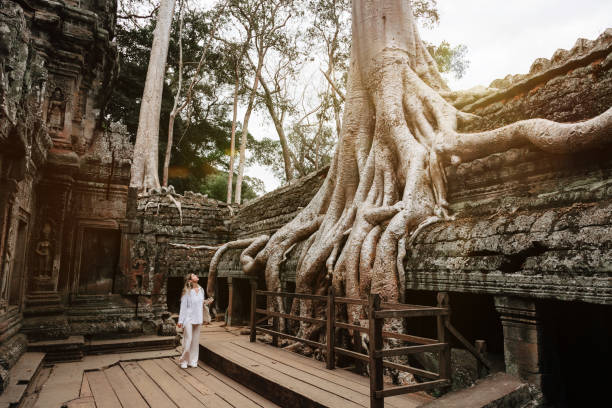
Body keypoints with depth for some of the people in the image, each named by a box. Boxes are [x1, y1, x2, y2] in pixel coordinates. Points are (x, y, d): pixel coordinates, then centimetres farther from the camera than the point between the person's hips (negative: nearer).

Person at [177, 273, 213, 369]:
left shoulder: (201, 290, 9)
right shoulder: (187, 291, -7)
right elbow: (183, 306, -7)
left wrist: (207, 302, -3)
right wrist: (180, 320, -10)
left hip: (198, 319, 5)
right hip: (188, 318, -5)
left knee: (196, 340, 9)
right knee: (188, 340, -4)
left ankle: (193, 361, 21)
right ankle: (183, 361, 13)